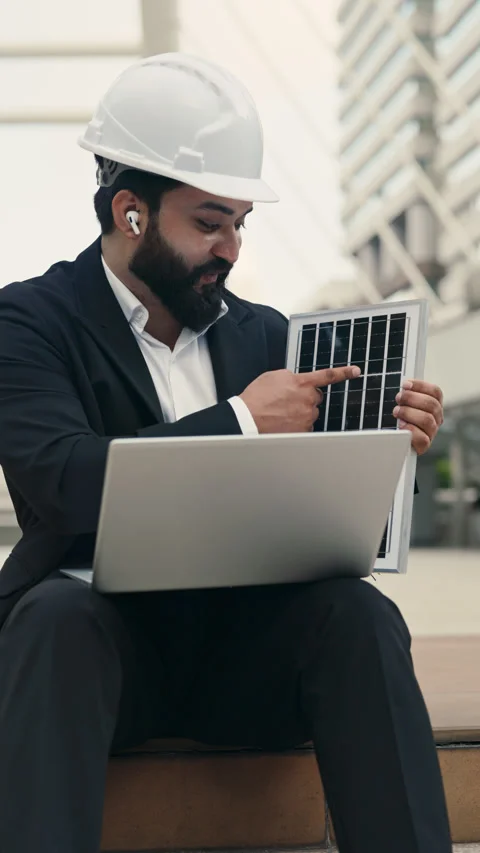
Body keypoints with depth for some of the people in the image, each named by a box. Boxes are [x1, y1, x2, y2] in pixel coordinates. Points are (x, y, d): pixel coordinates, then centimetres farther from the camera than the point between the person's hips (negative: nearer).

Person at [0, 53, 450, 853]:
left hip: (243, 644, 4)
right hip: (103, 633, -3)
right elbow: (66, 480, -20)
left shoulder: (263, 333, 12)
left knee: (357, 610, -25)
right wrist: (239, 422, -20)